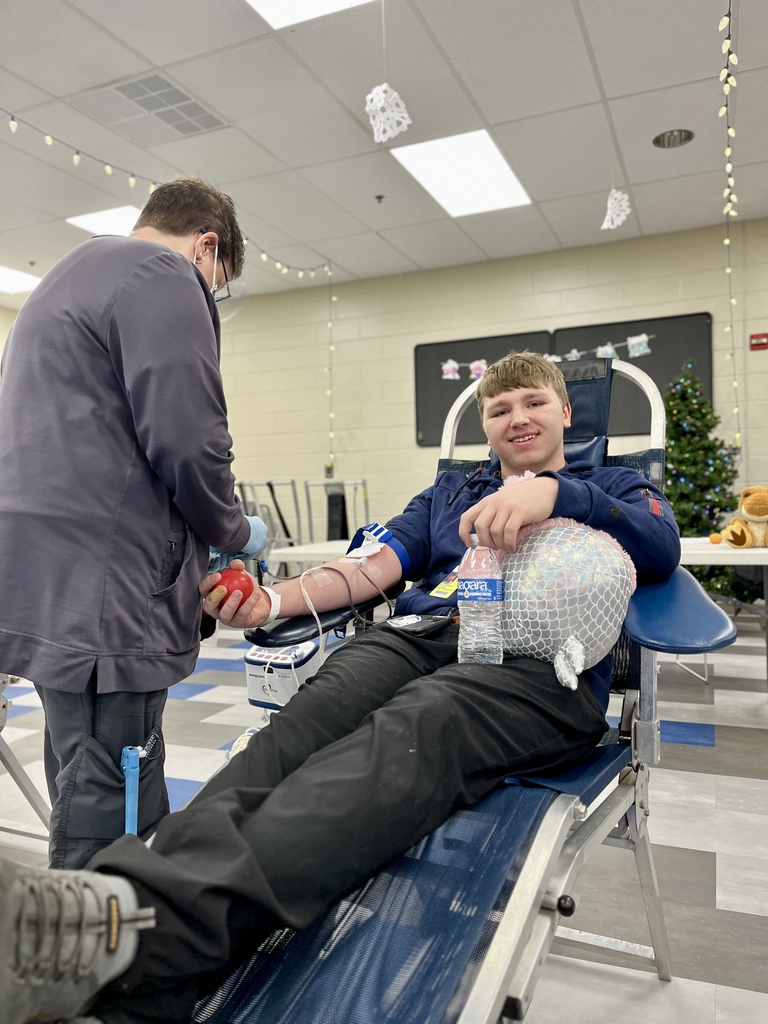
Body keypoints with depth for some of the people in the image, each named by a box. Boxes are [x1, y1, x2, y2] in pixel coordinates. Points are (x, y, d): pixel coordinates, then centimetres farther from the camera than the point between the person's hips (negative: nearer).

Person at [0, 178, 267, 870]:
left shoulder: (64, 279, 27)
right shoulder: (165, 277, -5)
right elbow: (188, 442, -18)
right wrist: (234, 533, 2)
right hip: (104, 596, -10)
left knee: (86, 793, 20)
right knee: (108, 817, -2)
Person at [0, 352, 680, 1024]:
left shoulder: (611, 486, 26)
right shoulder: (448, 492, 33)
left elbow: (662, 549, 3)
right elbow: (374, 564, 18)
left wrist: (555, 492, -13)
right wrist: (272, 601, 0)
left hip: (542, 662, -3)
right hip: (420, 633, 4)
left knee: (411, 729, -36)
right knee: (303, 722, -29)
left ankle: (145, 919, -55)